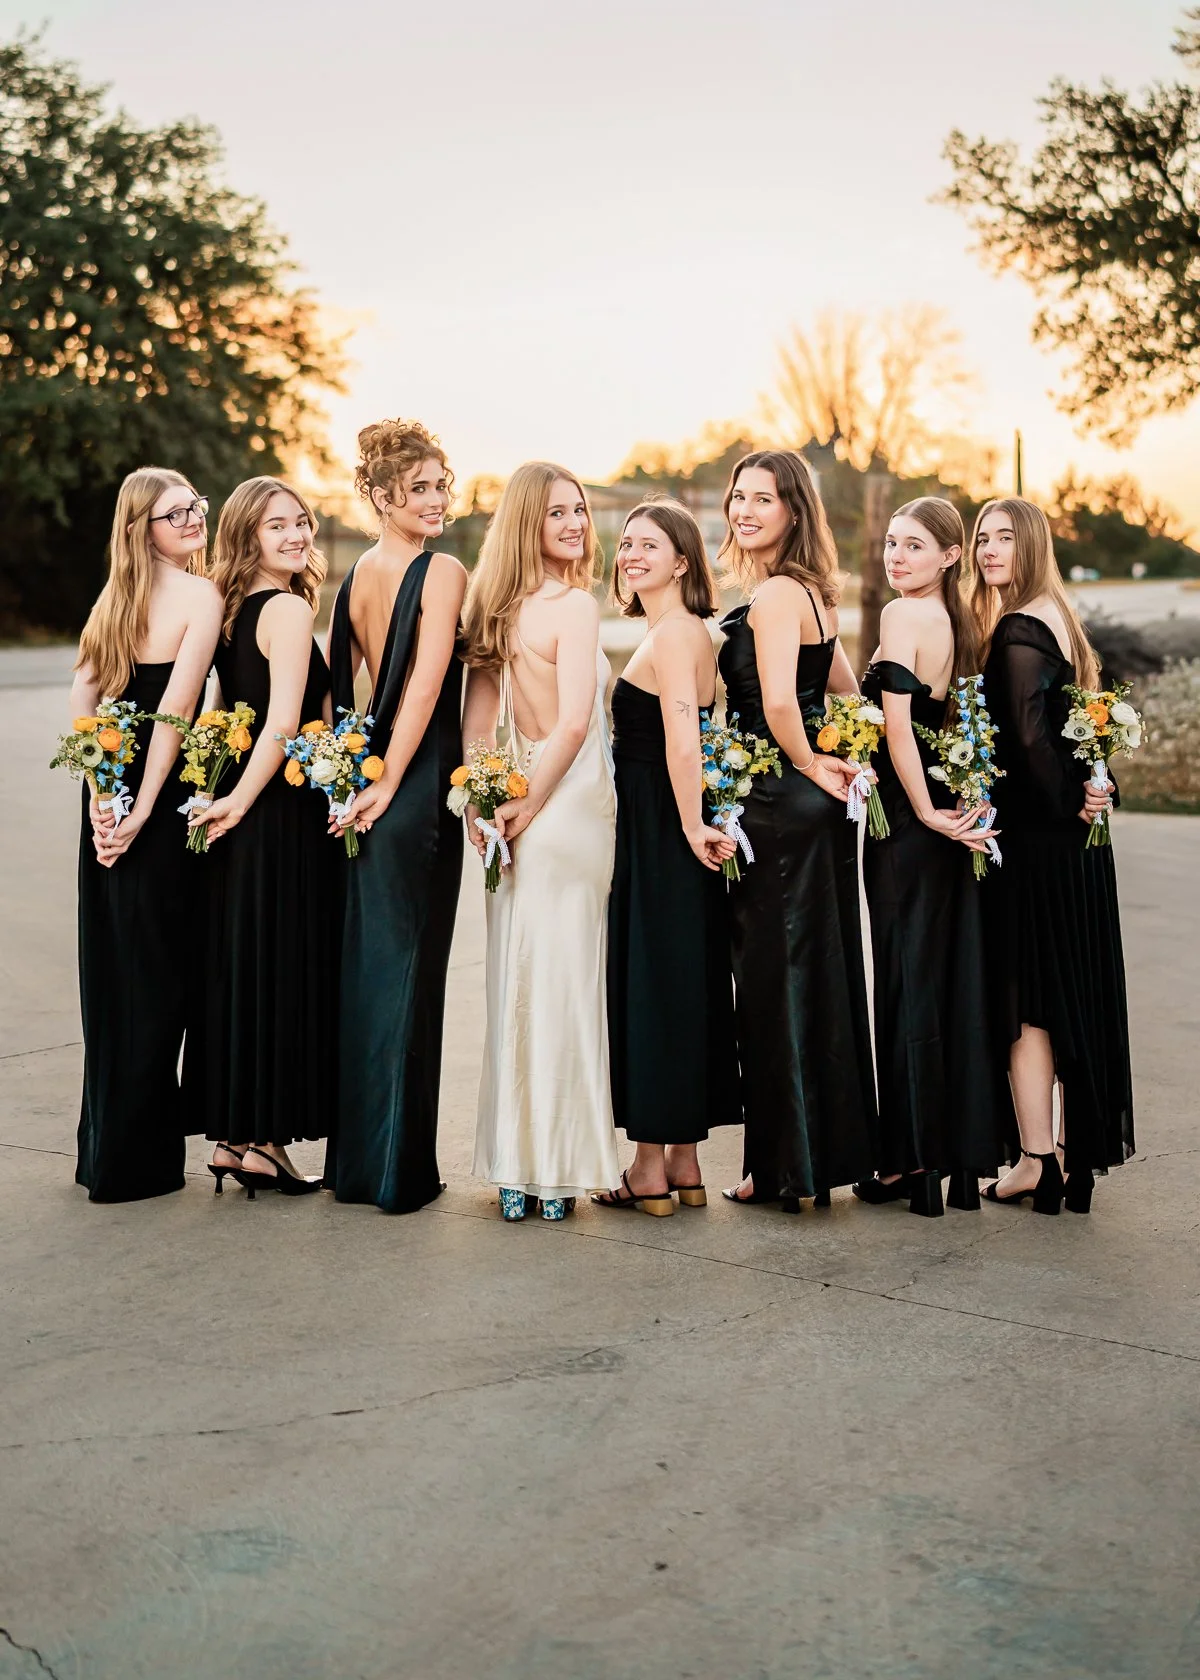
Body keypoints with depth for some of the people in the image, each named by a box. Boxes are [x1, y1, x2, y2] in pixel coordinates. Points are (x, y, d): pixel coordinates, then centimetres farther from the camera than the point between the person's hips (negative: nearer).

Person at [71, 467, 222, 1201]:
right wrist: (143, 809, -13)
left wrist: (102, 795, 1)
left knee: (112, 970, 15)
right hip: (162, 800, -7)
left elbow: (83, 694, 5)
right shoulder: (200, 595, -10)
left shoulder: (118, 594, 11)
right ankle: (137, 1160, 10)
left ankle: (104, 1149, 26)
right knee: (156, 975, 2)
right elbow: (176, 710, -17)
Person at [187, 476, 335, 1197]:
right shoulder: (289, 608, -12)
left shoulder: (236, 609, 14)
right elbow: (283, 724, -20)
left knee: (244, 967, 12)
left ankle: (237, 1133, 20)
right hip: (283, 812, -9)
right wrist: (239, 802, -14)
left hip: (246, 807, 9)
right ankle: (259, 1138, 6)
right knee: (283, 968, -1)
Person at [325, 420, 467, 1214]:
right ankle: (398, 1169, 7)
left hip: (368, 779, 7)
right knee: (408, 966, -1)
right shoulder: (443, 570, -11)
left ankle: (356, 1160, 21)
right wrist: (390, 781, -15)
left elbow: (346, 682, 13)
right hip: (420, 783, -7)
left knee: (366, 960, 12)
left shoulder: (357, 574, 12)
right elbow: (428, 681, -19)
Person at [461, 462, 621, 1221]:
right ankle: (558, 1166, 10)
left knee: (517, 978, 11)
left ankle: (515, 1165, 19)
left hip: (520, 806, 7)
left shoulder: (498, 605, 9)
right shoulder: (575, 604, -12)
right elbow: (573, 723, -20)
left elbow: (479, 716, 7)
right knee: (565, 982, 1)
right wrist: (530, 805, -10)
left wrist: (482, 803, 6)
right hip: (571, 806, -7)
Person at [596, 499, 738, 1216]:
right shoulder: (684, 632, 16)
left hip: (661, 834, -10)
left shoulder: (674, 632, -14)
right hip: (658, 828, 10)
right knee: (683, 987, 12)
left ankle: (651, 1167, 8)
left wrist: (692, 827, -19)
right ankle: (683, 1163, 21)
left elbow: (682, 739, -25)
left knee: (653, 985, -2)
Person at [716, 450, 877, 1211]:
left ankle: (789, 1166, 9)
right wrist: (829, 764, 15)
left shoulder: (774, 592, -16)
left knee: (779, 979, -1)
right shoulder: (812, 590, 14)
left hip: (780, 805, -9)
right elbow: (848, 692, 22)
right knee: (818, 974, 14)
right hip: (818, 806, 9)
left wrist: (807, 765, -12)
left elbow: (778, 703, -27)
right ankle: (831, 1148, 24)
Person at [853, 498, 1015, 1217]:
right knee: (956, 978, 11)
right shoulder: (962, 621, 13)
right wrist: (954, 805, 5)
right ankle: (966, 1149, 19)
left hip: (908, 822, -8)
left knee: (908, 978, -1)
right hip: (953, 818, 8)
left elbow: (897, 723, -20)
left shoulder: (903, 614, -12)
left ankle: (912, 1159, 7)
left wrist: (925, 811, -15)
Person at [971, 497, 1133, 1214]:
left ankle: (1039, 1160, 2)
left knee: (1029, 999, -3)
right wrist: (1089, 789, 0)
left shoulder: (1019, 630, -15)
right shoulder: (1060, 618, 14)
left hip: (1034, 835, -9)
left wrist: (1067, 801, -10)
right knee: (1073, 995, 14)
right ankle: (1080, 1154, 24)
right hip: (1077, 840, 9)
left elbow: (1029, 737, -22)